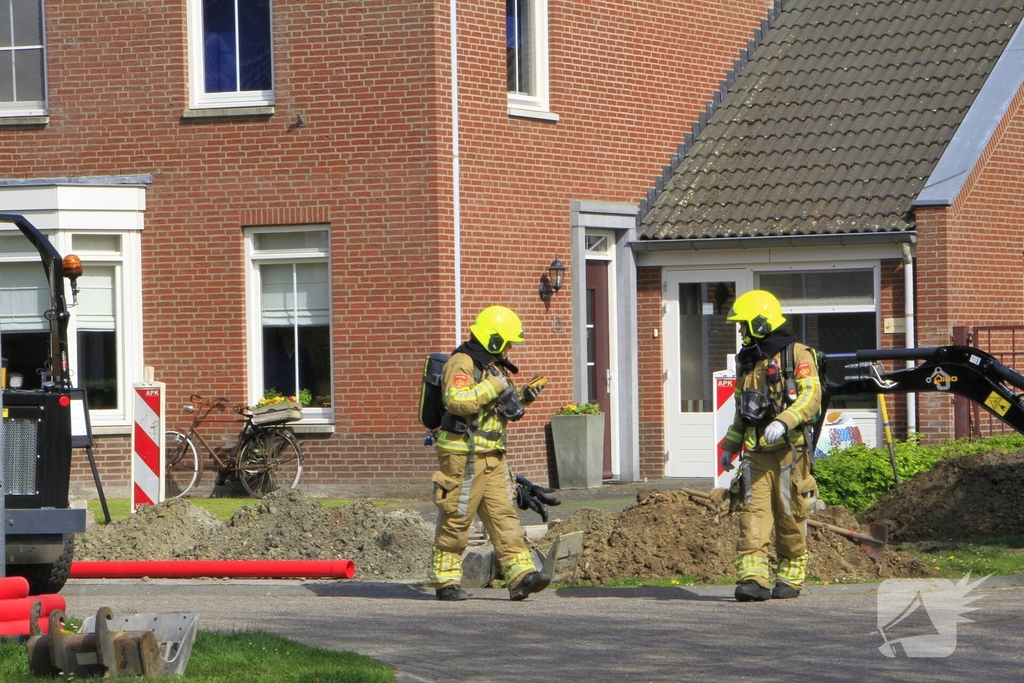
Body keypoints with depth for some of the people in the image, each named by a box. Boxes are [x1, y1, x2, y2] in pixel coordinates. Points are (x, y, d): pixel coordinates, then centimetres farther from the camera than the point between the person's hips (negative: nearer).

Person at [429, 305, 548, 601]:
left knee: (504, 515, 0)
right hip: (463, 456, -9)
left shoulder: (494, 365, 18)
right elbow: (456, 400, -31)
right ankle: (445, 580, 6)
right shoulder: (461, 363, -13)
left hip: (492, 455, 9)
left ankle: (521, 575, -5)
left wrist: (521, 399, 9)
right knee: (456, 519, -2)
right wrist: (493, 386, -25)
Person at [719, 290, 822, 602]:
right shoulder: (746, 360, 20)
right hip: (755, 454, 5)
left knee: (790, 518, 1)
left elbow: (811, 395, -15)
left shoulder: (797, 354, -2)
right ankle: (753, 578, -15)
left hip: (789, 450, -5)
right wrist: (730, 446, 26)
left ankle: (790, 578, 12)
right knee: (753, 515, -8)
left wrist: (783, 422, -29)